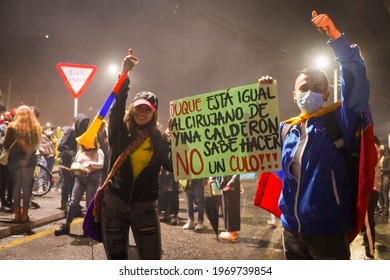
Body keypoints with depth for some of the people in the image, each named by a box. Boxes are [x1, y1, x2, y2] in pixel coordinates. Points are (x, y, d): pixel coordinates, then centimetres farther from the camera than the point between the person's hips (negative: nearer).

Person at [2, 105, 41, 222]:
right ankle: (24, 213, 11)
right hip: (29, 160, 1)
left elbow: (5, 145, -2)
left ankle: (17, 213, 13)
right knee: (27, 186, 8)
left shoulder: (12, 127, -7)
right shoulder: (36, 128, -1)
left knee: (16, 186, 9)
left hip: (15, 160, -1)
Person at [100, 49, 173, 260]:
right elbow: (117, 104, -14)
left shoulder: (160, 139, 2)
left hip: (145, 206, 0)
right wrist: (124, 75, -25)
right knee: (115, 256, 12)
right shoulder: (120, 131, 1)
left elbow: (173, 166, -7)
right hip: (114, 202, 1)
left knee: (151, 258, 2)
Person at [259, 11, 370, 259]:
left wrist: (336, 36, -21)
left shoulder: (340, 121, -3)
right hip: (292, 229, 5)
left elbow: (357, 82, -15)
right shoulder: (285, 129, 9)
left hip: (328, 230, -5)